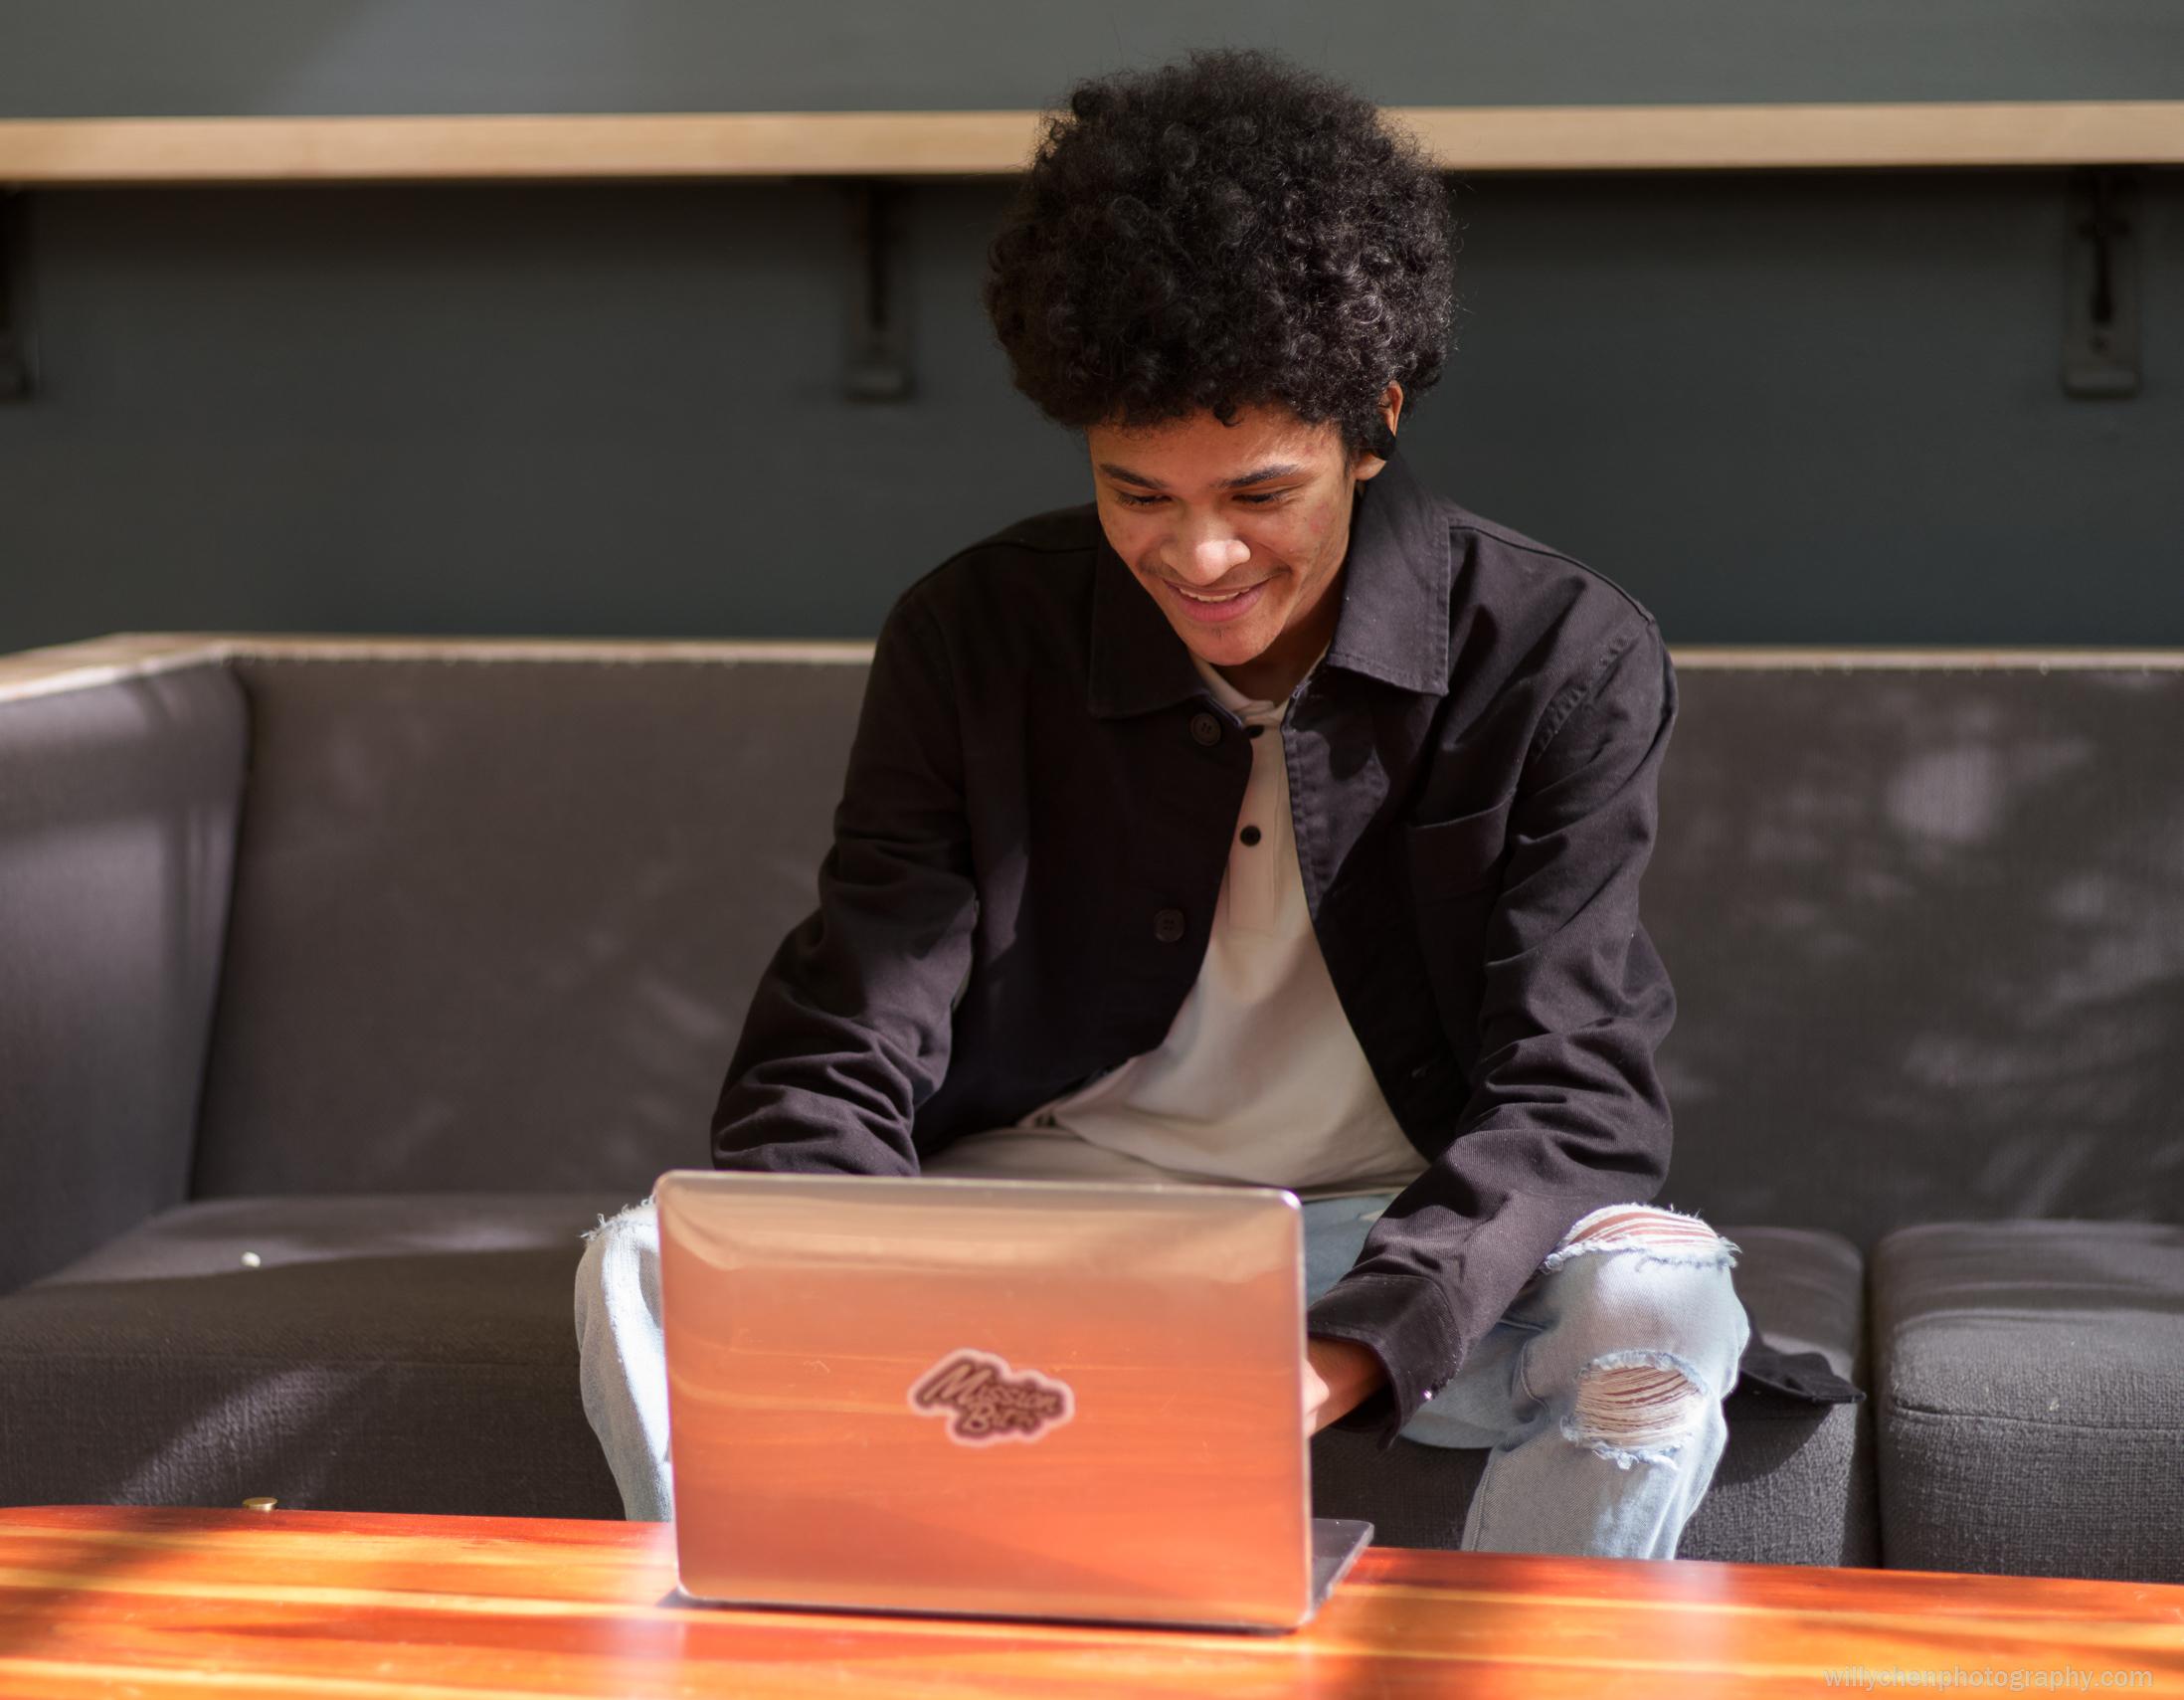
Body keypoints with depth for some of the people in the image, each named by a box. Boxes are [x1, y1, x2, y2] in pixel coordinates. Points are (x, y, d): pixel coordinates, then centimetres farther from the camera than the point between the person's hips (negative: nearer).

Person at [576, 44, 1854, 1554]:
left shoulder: (1566, 664, -10)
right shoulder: (971, 640, -4)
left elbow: (1562, 1096, -16)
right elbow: (838, 1063, -7)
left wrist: (1345, 1351, -36)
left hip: (1411, 1242, -1)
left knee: (1654, 1302, -34)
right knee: (654, 1270, -23)